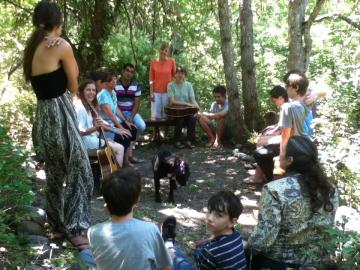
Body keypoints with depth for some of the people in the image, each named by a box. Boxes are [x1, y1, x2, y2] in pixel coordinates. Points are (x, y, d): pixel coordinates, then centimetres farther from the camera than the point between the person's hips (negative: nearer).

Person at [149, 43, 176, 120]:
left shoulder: (172, 61, -1)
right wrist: (151, 93, -3)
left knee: (166, 114, 3)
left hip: (167, 92, 0)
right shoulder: (154, 62, 1)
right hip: (156, 92, 1)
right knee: (155, 116, 0)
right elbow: (151, 78, 2)